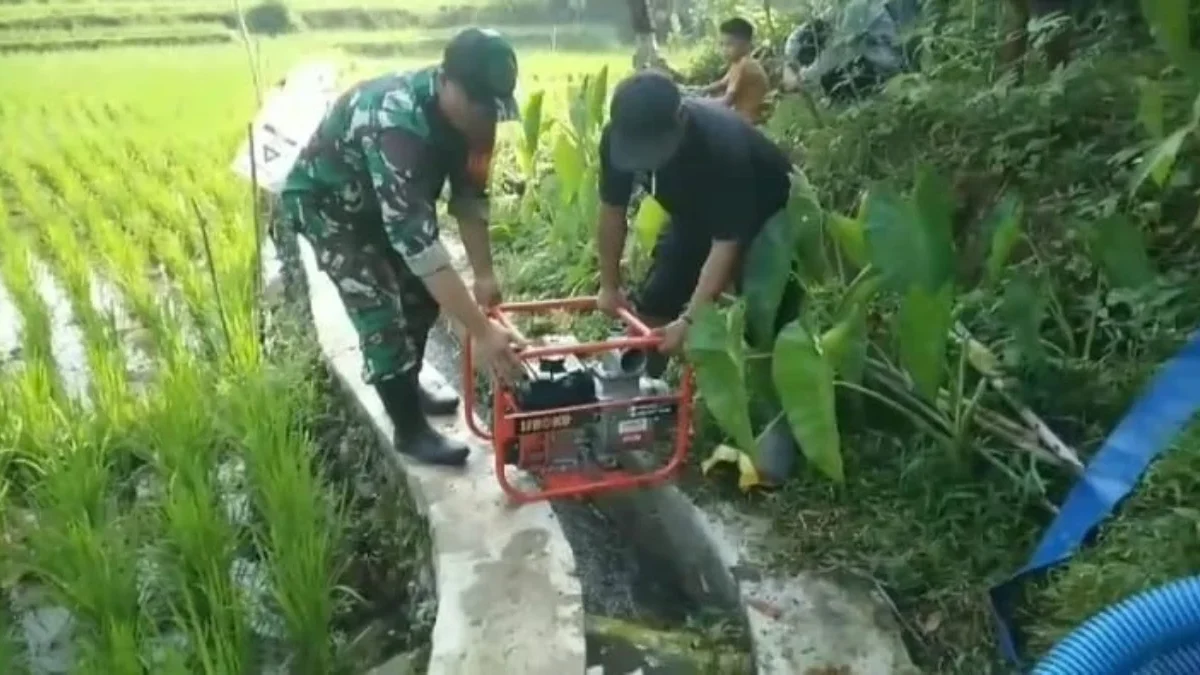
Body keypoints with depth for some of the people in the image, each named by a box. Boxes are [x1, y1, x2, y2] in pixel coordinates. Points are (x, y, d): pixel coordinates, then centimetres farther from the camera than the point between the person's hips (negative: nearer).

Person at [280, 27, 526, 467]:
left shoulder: (470, 111, -19)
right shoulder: (395, 123, -43)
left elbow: (469, 194, -6)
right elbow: (414, 237, -48)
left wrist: (484, 275, -15)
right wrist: (482, 332, -50)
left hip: (383, 199, 8)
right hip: (326, 202, -8)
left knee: (422, 290, 13)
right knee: (381, 313, -12)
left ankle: (409, 388, 34)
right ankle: (410, 431, 4)